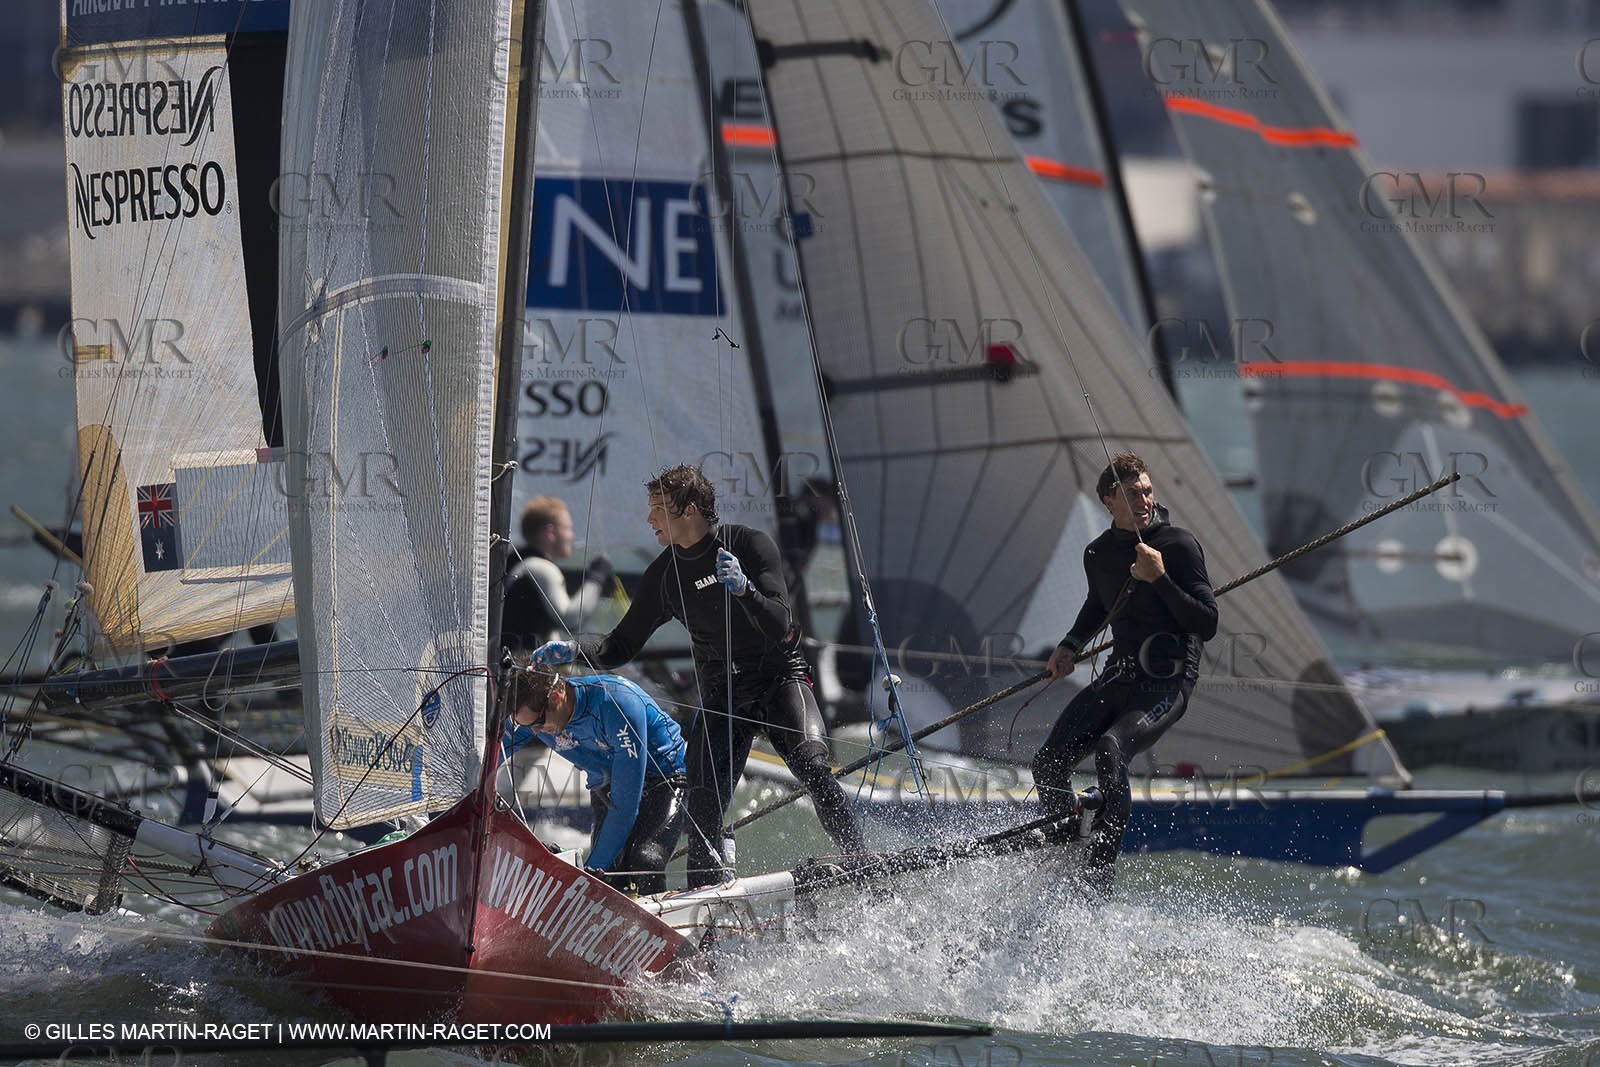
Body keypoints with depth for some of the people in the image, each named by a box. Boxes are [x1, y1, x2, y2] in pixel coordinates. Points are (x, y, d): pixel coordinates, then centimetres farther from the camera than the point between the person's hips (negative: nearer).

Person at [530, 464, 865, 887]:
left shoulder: (749, 545, -10)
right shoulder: (664, 575, 2)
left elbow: (781, 628, -18)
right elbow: (622, 647, 8)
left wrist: (744, 588, -36)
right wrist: (572, 651, -10)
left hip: (779, 677, -4)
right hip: (721, 692, 4)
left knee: (811, 765, -25)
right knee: (704, 802, -13)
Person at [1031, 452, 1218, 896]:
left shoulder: (1179, 545, -8)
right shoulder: (1098, 554, 9)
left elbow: (1207, 625, -14)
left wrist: (1160, 579, -22)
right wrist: (1071, 645, 17)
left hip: (1168, 684, -6)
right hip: (1118, 677, 6)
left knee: (1109, 749, -32)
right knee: (1049, 764, -7)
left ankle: (1098, 873, -33)